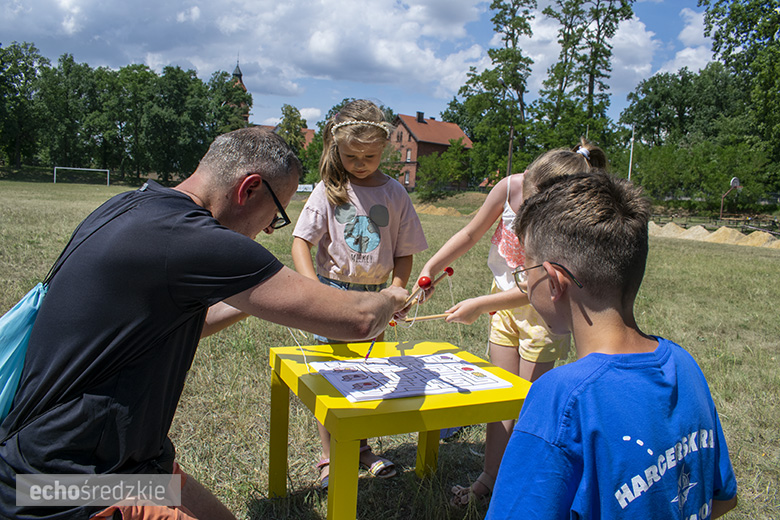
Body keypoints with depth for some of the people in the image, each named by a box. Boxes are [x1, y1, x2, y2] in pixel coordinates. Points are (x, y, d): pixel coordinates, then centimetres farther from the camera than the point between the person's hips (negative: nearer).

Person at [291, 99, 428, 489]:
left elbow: (404, 252, 3)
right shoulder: (329, 190, -7)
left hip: (373, 295, 3)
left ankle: (361, 447, 35)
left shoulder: (394, 194, -2)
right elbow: (300, 242, -13)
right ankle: (330, 458, 19)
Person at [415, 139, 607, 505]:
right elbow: (470, 234, -7)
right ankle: (490, 478, 26)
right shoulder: (510, 187, -20)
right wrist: (430, 269, -13)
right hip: (504, 301, 4)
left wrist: (480, 305, -29)